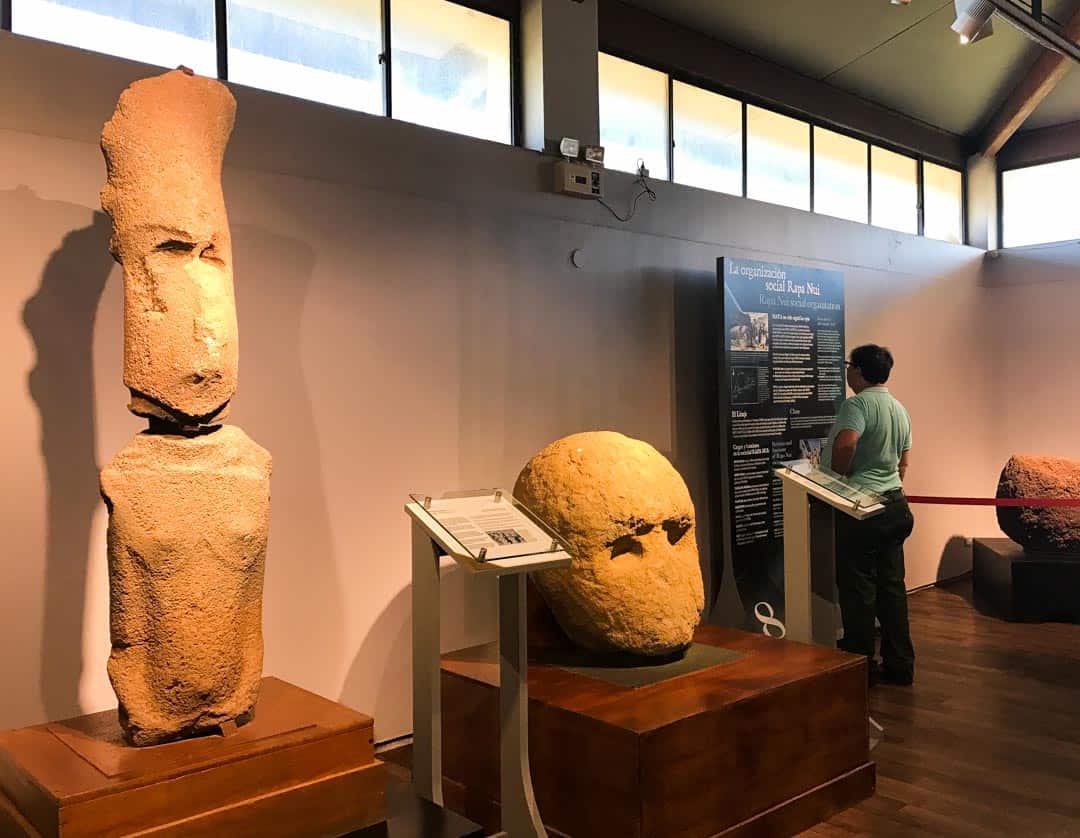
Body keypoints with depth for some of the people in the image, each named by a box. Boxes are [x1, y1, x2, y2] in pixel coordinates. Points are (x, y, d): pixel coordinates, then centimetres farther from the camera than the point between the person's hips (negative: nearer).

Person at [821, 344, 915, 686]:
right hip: (894, 504, 9)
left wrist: (837, 479, -16)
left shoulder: (857, 404, -15)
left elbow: (845, 444, -32)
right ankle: (899, 664, 19)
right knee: (892, 584, 13)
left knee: (857, 588, 1)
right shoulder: (900, 409, 14)